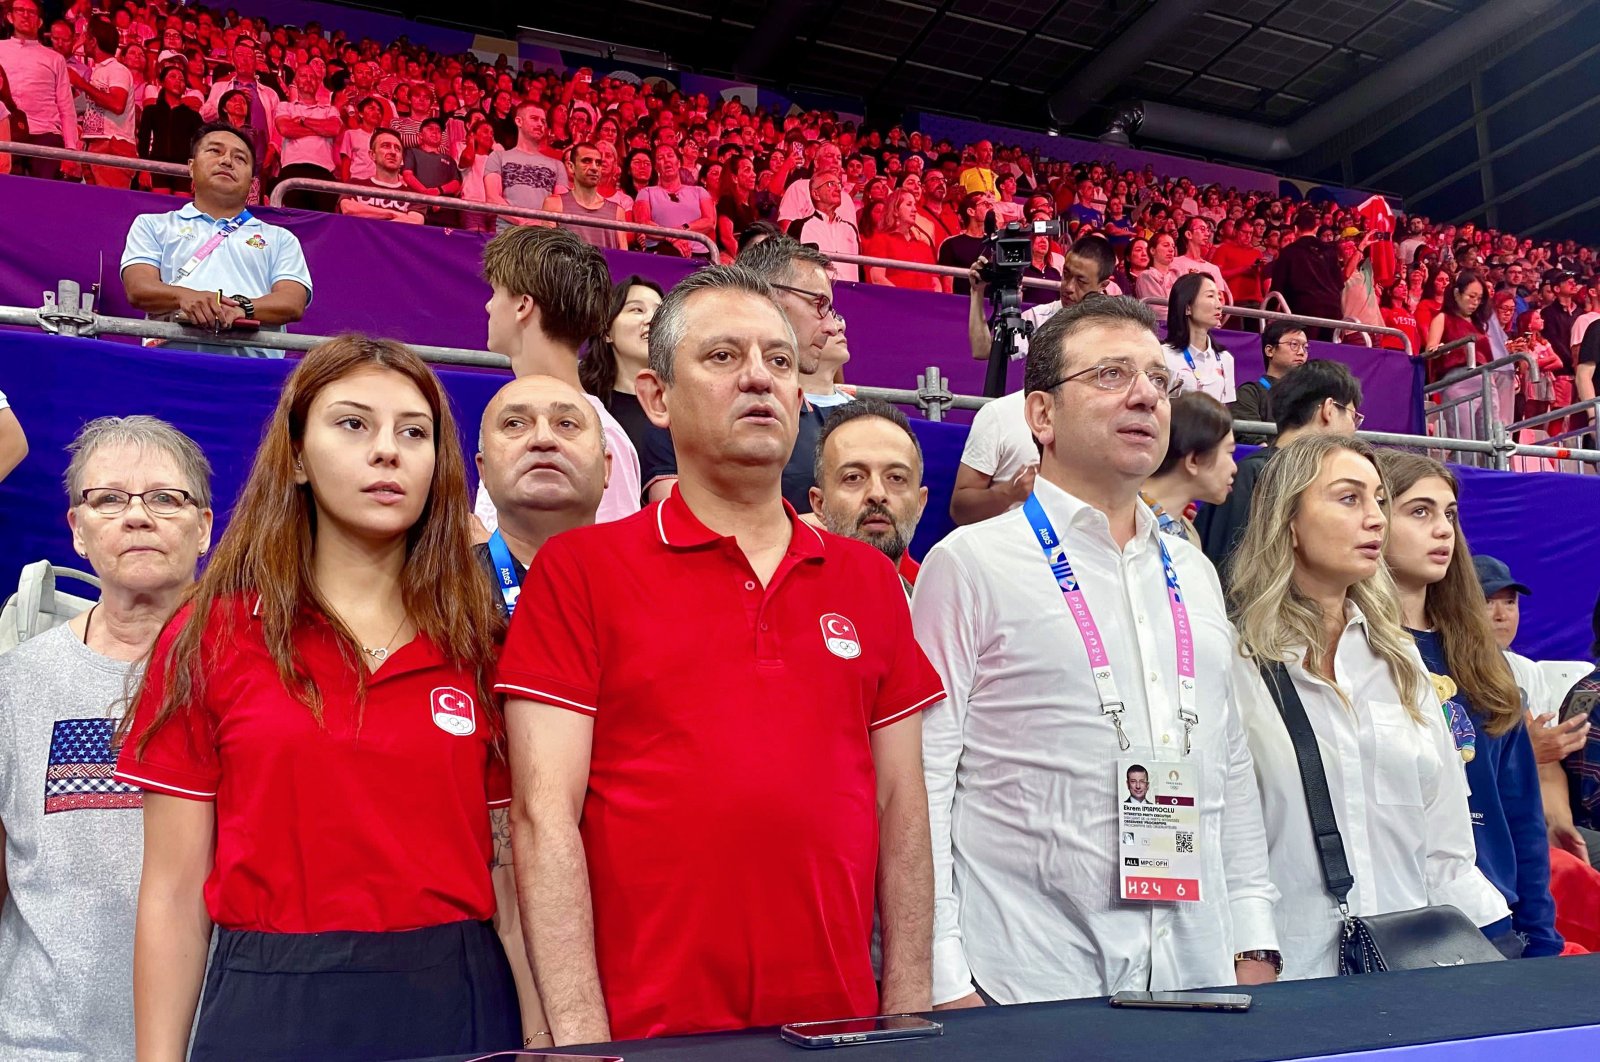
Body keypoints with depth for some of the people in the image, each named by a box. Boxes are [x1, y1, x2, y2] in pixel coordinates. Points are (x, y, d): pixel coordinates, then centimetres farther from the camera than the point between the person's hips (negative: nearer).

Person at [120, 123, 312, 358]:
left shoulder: (280, 238, 23)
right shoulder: (152, 225, 23)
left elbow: (293, 303, 7)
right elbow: (138, 289, 7)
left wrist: (241, 307, -13)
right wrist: (184, 297, -15)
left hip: (253, 360, -1)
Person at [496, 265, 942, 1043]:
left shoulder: (869, 580, 6)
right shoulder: (576, 570, -5)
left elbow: (901, 807, 7)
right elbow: (544, 815, -9)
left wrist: (908, 1008, 4)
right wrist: (582, 1036, -12)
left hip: (840, 1018, 4)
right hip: (651, 1027, -3)